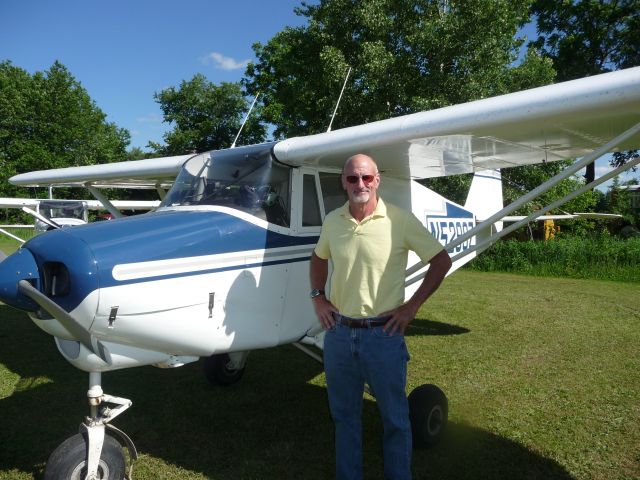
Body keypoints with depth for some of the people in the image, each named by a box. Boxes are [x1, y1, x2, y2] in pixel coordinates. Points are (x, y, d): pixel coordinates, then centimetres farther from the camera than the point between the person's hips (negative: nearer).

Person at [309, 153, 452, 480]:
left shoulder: (400, 220, -11)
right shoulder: (332, 221, 1)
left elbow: (442, 261, -4)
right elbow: (319, 258, 20)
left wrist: (412, 306, -7)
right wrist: (317, 297, 7)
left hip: (383, 334, -3)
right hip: (338, 333, 4)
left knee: (394, 418, 13)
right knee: (344, 416, 19)